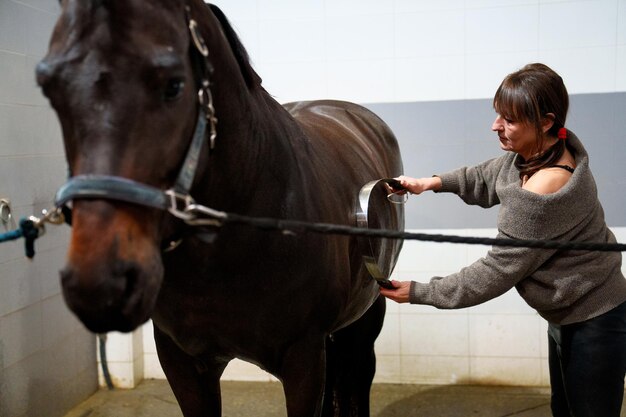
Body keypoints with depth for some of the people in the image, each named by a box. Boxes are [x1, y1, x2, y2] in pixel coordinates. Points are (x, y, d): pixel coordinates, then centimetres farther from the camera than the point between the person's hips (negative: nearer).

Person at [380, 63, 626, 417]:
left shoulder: (544, 190, -33)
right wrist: (433, 183, -2)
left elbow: (499, 270, -25)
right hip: (569, 315, 9)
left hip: (594, 324, -9)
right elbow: (488, 178, 13)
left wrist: (419, 292, -19)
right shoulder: (539, 151, -6)